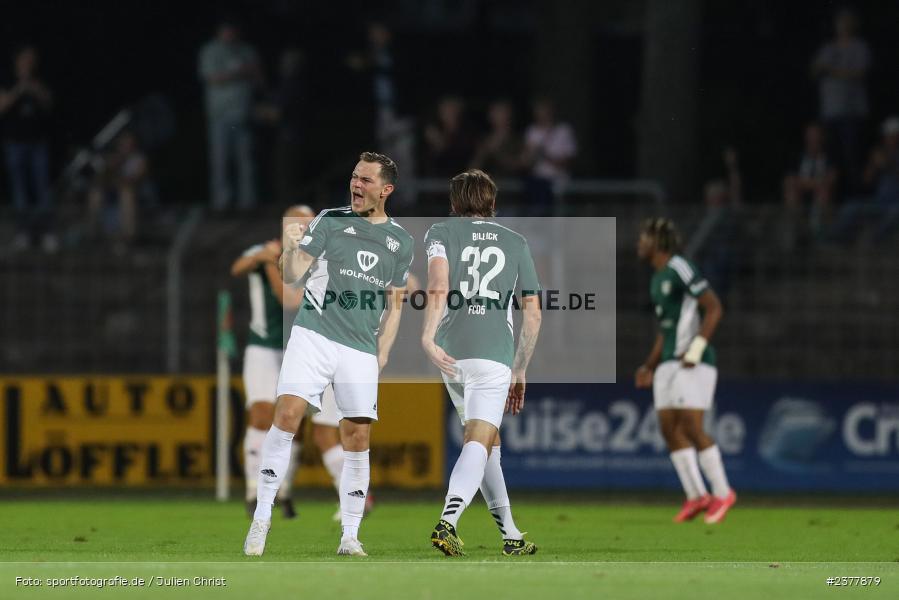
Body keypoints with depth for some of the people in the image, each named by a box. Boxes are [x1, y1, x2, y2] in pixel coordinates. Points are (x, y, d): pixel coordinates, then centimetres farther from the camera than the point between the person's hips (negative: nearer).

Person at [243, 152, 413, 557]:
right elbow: (292, 274, -2)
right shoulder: (330, 221, 3)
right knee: (286, 415, -17)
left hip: (361, 350, 2)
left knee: (357, 438, 0)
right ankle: (262, 517, -10)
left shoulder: (401, 242, 10)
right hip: (313, 336, -2)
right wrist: (291, 248, -23)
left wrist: (381, 354, 7)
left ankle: (350, 537, 9)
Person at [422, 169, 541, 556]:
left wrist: (428, 337, -18)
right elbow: (533, 314, 16)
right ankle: (448, 522, -35)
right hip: (495, 356, -2)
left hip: (452, 354, 2)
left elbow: (438, 286, -10)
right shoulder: (515, 243, 17)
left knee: (488, 442, 17)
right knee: (479, 444, -11)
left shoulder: (441, 233, 11)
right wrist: (520, 372, 24)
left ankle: (511, 535, 21)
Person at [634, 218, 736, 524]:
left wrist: (696, 350, -24)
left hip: (694, 363, -9)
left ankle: (722, 493, -4)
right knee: (669, 429, 1)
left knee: (691, 427, -14)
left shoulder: (680, 268, -12)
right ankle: (695, 496, 4)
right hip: (670, 363, 9)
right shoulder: (658, 279, 18)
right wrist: (650, 368, 17)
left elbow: (714, 308, -18)